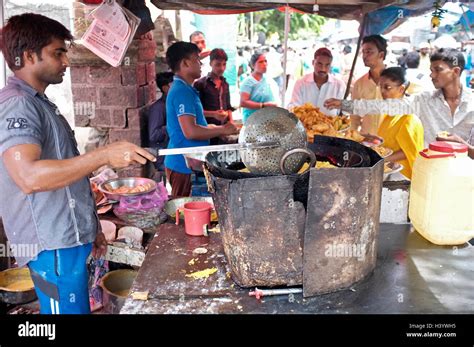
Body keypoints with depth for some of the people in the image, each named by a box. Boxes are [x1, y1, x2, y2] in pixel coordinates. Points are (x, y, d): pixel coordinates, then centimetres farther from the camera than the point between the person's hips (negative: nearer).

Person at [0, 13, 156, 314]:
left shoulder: (39, 103, 18)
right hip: (54, 246, -10)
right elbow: (29, 176, -30)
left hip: (69, 238, 10)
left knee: (77, 308, 18)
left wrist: (92, 227, 21)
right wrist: (105, 156, -31)